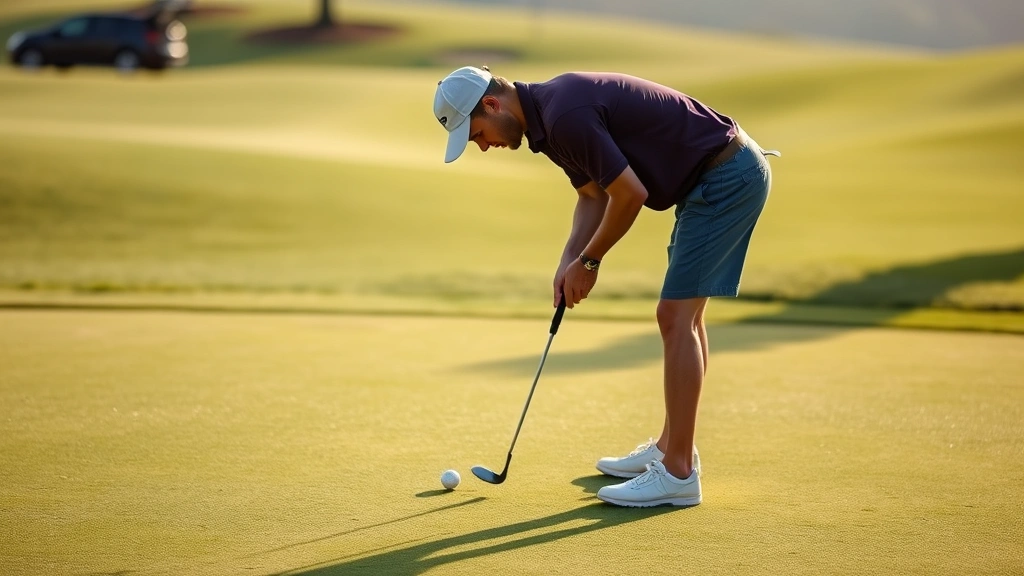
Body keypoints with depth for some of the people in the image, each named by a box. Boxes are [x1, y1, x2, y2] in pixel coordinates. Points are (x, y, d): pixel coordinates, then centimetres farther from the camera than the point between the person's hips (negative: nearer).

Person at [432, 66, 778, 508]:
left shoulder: (565, 116, -23)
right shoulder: (550, 111, 9)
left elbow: (631, 194, -20)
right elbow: (593, 195, 19)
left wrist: (589, 261, -6)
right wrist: (569, 261, 6)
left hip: (727, 175, -10)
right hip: (731, 172, 10)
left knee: (676, 316, -10)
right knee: (684, 313, 16)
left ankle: (678, 472, -6)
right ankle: (671, 447, 26)